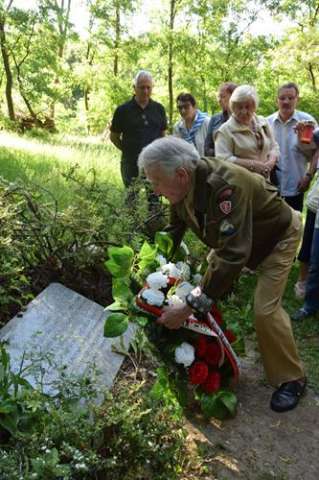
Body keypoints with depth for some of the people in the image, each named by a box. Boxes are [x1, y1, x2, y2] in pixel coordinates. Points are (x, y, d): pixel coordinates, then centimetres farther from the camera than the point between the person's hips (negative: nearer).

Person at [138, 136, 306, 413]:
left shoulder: (226, 186, -43)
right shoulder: (182, 186, -18)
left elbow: (232, 255, -47)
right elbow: (173, 232, -4)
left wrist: (189, 308, -46)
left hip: (277, 236, -7)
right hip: (233, 239, 8)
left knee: (265, 309, -15)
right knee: (208, 284, 2)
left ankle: (291, 379, 8)